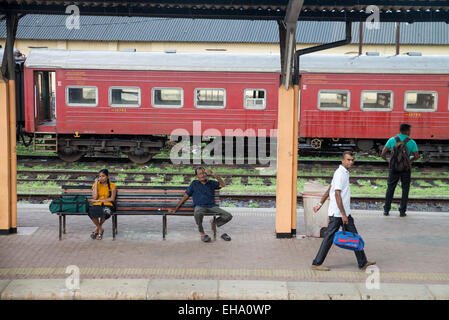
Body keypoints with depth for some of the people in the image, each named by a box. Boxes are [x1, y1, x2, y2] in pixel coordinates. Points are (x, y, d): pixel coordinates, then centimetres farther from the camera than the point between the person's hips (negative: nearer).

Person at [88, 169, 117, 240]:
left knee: (106, 212, -40)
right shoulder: (95, 185, 12)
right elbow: (95, 197, -4)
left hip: (107, 205, -1)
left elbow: (112, 199, -3)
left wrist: (98, 200, -7)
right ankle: (100, 229, -9)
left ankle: (97, 228, -7)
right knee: (90, 211, -37)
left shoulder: (112, 185, 8)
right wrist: (96, 183, -2)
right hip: (96, 205, 1)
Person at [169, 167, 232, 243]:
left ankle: (214, 222, 13)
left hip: (212, 206, 2)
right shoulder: (194, 183, 13)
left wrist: (214, 175, -5)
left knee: (228, 216, -18)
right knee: (198, 213, -42)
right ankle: (202, 233, -16)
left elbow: (223, 185, 2)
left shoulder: (211, 183, 17)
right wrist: (176, 209, 7)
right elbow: (185, 196, 12)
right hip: (200, 206, -2)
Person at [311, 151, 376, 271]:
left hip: (345, 212, 10)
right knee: (329, 238, -4)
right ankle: (317, 263, 4)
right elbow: (337, 195, -21)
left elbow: (329, 190, 20)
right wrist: (343, 214, -22)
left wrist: (320, 204, 23)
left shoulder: (345, 173, 15)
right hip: (337, 213, -10)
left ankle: (363, 262, 17)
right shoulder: (340, 173, -16)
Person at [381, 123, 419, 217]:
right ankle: (402, 211, 7)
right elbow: (416, 157, -2)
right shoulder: (411, 142, -5)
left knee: (390, 188, 10)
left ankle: (386, 210, 9)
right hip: (406, 168, -1)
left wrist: (387, 160, 14)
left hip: (394, 168, 1)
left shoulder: (392, 140, -2)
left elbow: (383, 154, -5)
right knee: (405, 189, 9)